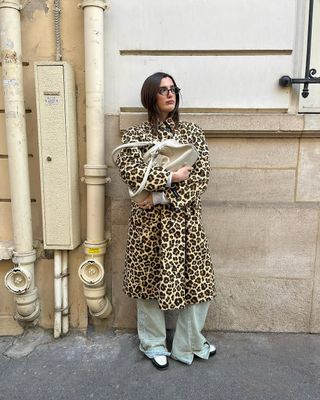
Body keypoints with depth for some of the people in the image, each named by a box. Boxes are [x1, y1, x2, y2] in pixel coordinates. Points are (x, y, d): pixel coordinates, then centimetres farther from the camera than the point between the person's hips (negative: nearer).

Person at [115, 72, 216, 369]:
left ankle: (188, 345, 30)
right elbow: (129, 170, -17)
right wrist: (171, 177, -19)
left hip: (185, 219, 2)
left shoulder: (192, 132, 6)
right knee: (149, 281, 10)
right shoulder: (135, 134, 1)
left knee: (197, 280, 6)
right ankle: (154, 344, 34)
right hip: (149, 221, -2)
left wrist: (162, 196, -17)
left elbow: (201, 175, -6)